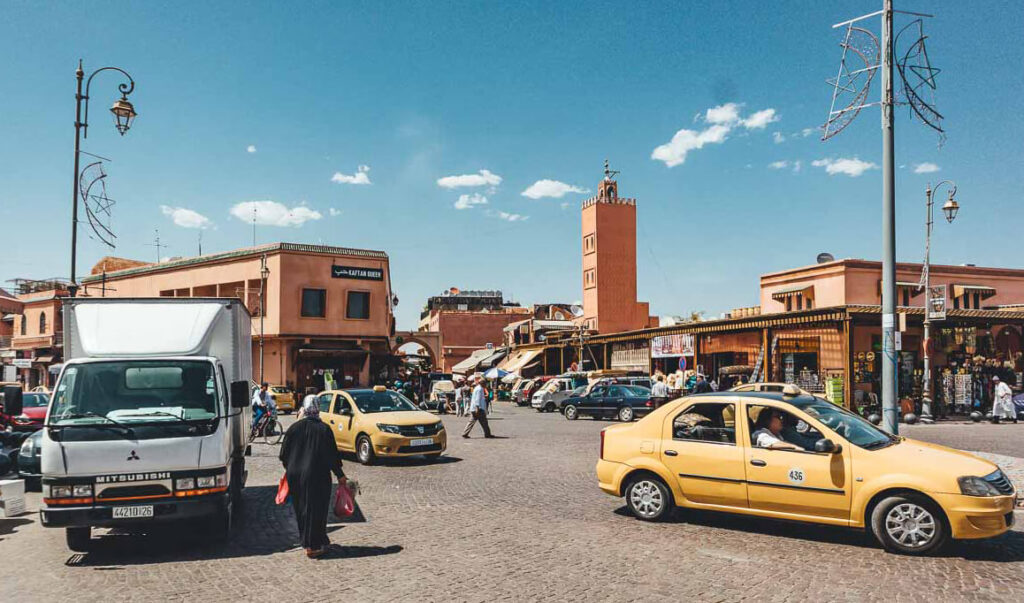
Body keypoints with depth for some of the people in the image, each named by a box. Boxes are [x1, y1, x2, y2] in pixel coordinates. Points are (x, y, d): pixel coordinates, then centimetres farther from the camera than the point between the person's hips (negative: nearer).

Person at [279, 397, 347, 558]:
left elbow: (284, 454, 7)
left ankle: (306, 541, 28)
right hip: (317, 476, -4)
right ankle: (313, 546, 3)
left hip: (294, 475, 4)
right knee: (316, 509, 3)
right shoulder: (324, 429, -9)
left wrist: (289, 469, 26)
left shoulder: (294, 428, 0)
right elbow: (332, 454, -8)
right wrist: (340, 475, 0)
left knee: (300, 509, 17)